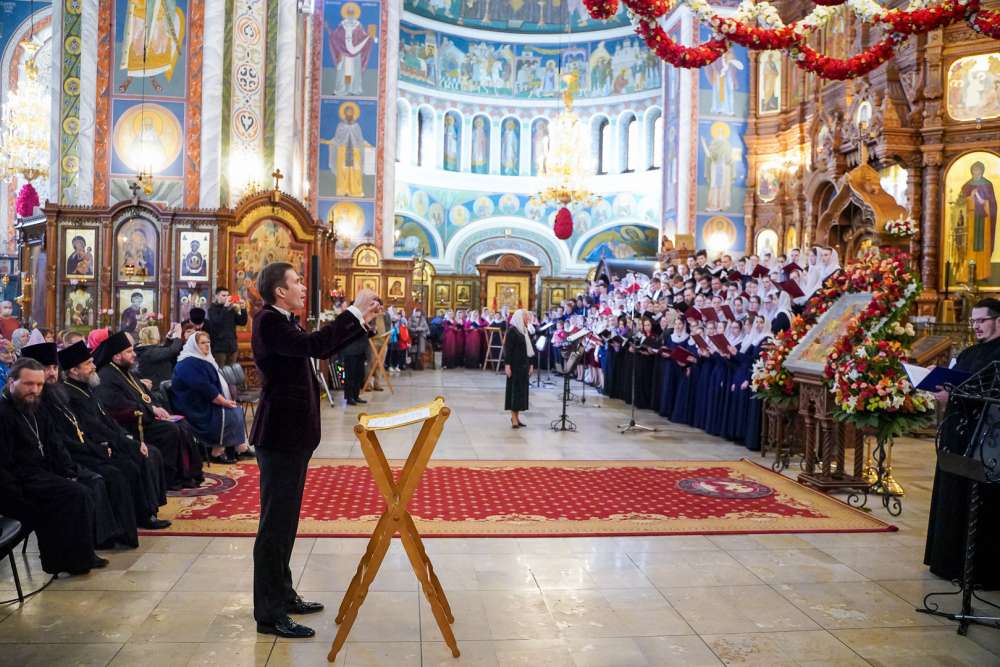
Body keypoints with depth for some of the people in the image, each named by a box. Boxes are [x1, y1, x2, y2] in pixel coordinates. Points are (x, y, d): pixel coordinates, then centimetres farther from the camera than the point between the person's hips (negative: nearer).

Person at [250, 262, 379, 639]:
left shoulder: (284, 322, 12)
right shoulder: (268, 321, -17)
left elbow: (323, 350, 17)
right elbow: (315, 345, -30)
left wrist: (363, 320, 12)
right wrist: (354, 310, -22)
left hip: (292, 434, 10)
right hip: (280, 436, -10)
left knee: (285, 520, 18)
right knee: (275, 523, -3)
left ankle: (282, 594, 31)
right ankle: (269, 615, 6)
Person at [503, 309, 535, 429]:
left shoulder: (525, 331, 13)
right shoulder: (512, 331, -9)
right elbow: (507, 349, -13)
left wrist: (531, 364, 12)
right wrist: (507, 365, -18)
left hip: (524, 365, 7)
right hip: (515, 365, -7)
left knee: (522, 389, 8)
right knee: (515, 389, -4)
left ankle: (516, 416, 16)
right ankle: (514, 419, -1)